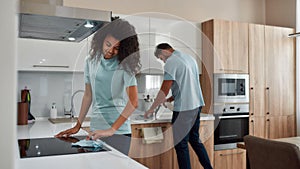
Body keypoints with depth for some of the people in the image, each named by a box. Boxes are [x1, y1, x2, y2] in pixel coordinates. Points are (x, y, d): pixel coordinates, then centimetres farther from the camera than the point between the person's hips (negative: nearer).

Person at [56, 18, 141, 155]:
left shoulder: (125, 66, -9)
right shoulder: (91, 61, 5)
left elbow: (133, 102, -17)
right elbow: (88, 95, 12)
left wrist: (112, 130, -22)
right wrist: (78, 125, 12)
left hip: (119, 130, -4)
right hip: (95, 129, 4)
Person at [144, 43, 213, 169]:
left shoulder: (171, 62, -10)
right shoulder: (189, 58, 16)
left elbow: (164, 91, -14)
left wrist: (151, 109, -5)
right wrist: (171, 99, 20)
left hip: (183, 108, -9)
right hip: (196, 105, 9)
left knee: (181, 144, 2)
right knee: (195, 139, 19)